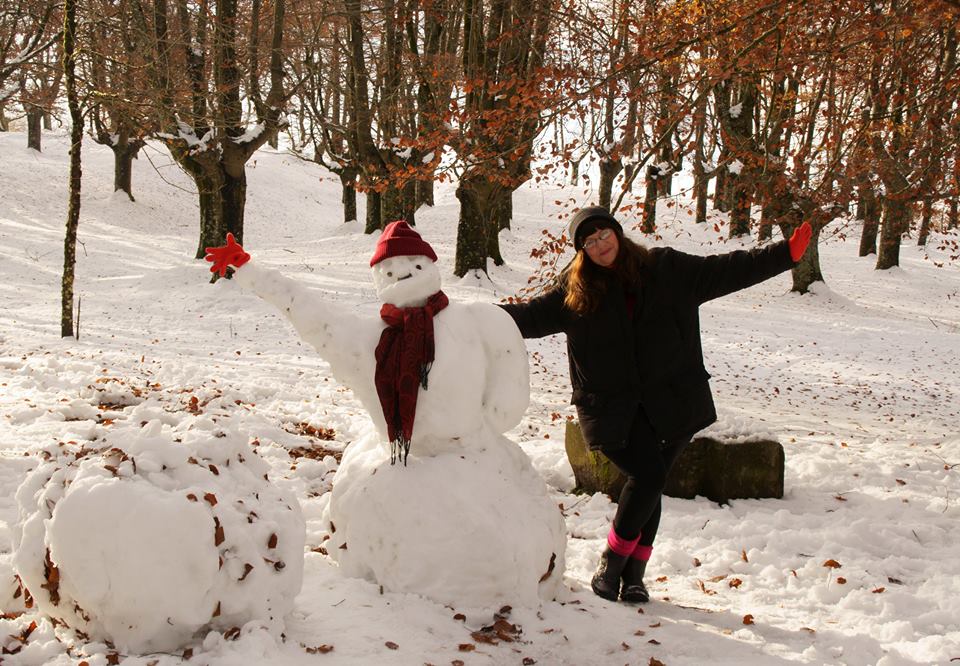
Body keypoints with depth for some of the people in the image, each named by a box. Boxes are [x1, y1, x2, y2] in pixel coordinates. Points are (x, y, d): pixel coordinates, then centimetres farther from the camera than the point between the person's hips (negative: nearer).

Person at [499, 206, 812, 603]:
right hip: (612, 406, -2)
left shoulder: (667, 269, 6)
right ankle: (611, 563, 1)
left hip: (670, 402, 2)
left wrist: (786, 254, 2)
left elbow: (725, 272, 7)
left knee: (650, 482, 3)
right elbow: (533, 315, 5)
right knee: (647, 474, -18)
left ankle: (633, 574, 17)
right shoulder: (573, 288, 5)